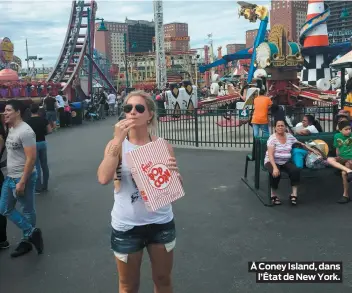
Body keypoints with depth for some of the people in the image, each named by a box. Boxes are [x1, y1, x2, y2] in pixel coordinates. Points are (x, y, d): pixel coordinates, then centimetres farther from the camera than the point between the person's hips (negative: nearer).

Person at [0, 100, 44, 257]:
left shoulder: (25, 131, -20)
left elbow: (31, 158, -23)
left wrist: (22, 182, -23)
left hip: (23, 178, -10)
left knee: (27, 211, 6)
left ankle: (27, 240, 21)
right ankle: (32, 233, 21)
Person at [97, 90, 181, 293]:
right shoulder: (116, 144, -9)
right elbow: (104, 178, -26)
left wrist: (175, 172, -19)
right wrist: (118, 140, -28)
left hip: (161, 223, 1)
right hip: (127, 226, -1)